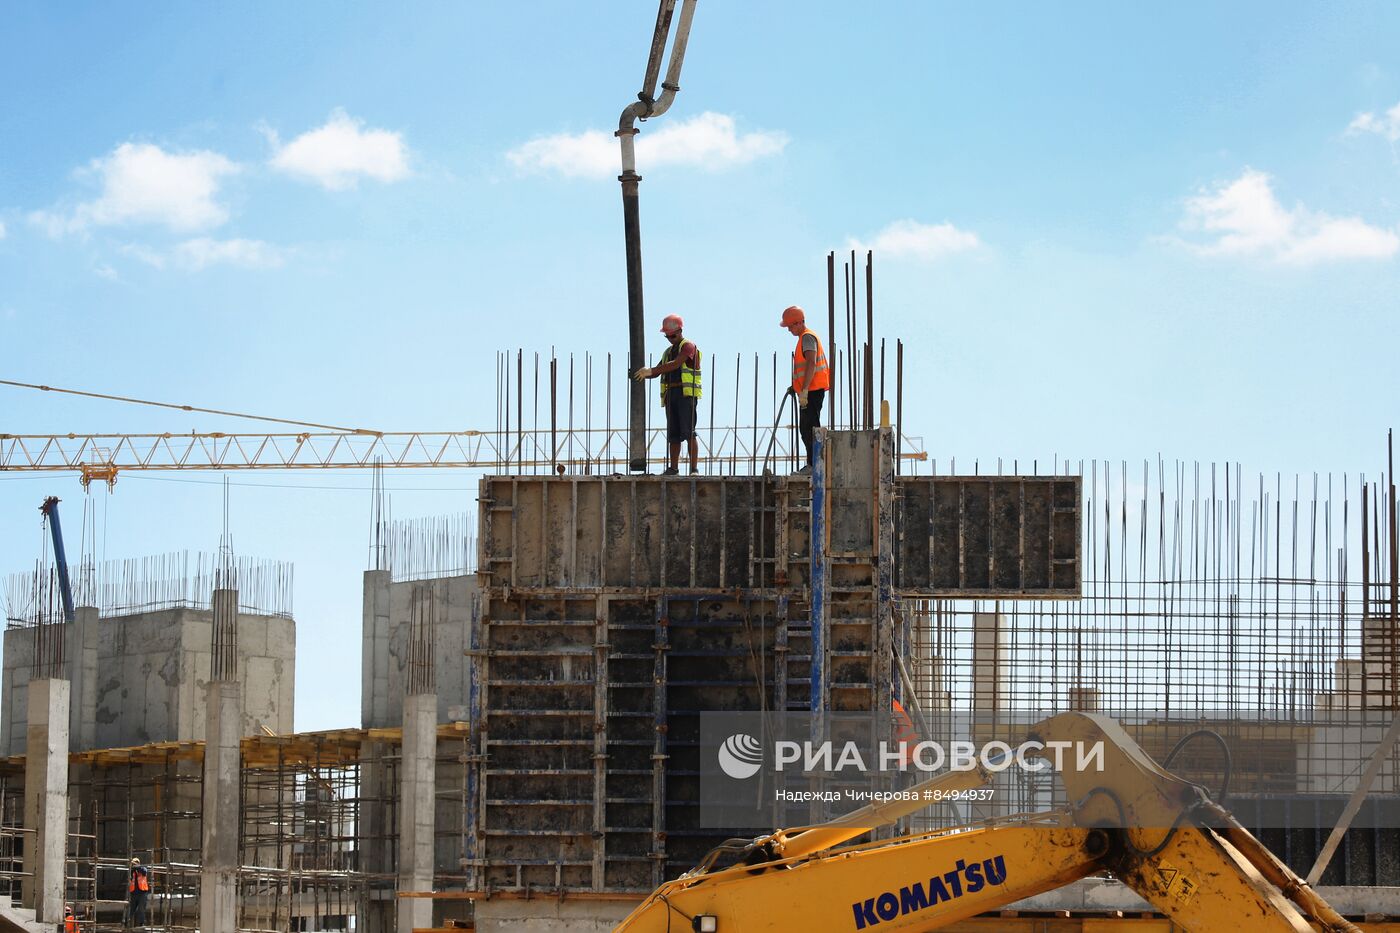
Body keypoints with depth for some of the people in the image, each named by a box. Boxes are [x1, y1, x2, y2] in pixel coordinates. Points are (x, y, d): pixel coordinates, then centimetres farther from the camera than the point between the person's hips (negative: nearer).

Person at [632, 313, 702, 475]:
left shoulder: (688, 346, -3)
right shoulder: (668, 351, 23)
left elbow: (675, 365, -18)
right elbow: (656, 372, 20)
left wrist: (651, 371, -22)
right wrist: (643, 373, -2)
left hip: (686, 393, -7)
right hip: (671, 394, 7)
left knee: (688, 432, -12)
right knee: (673, 433, 5)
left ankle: (694, 469, -13)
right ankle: (674, 468, 6)